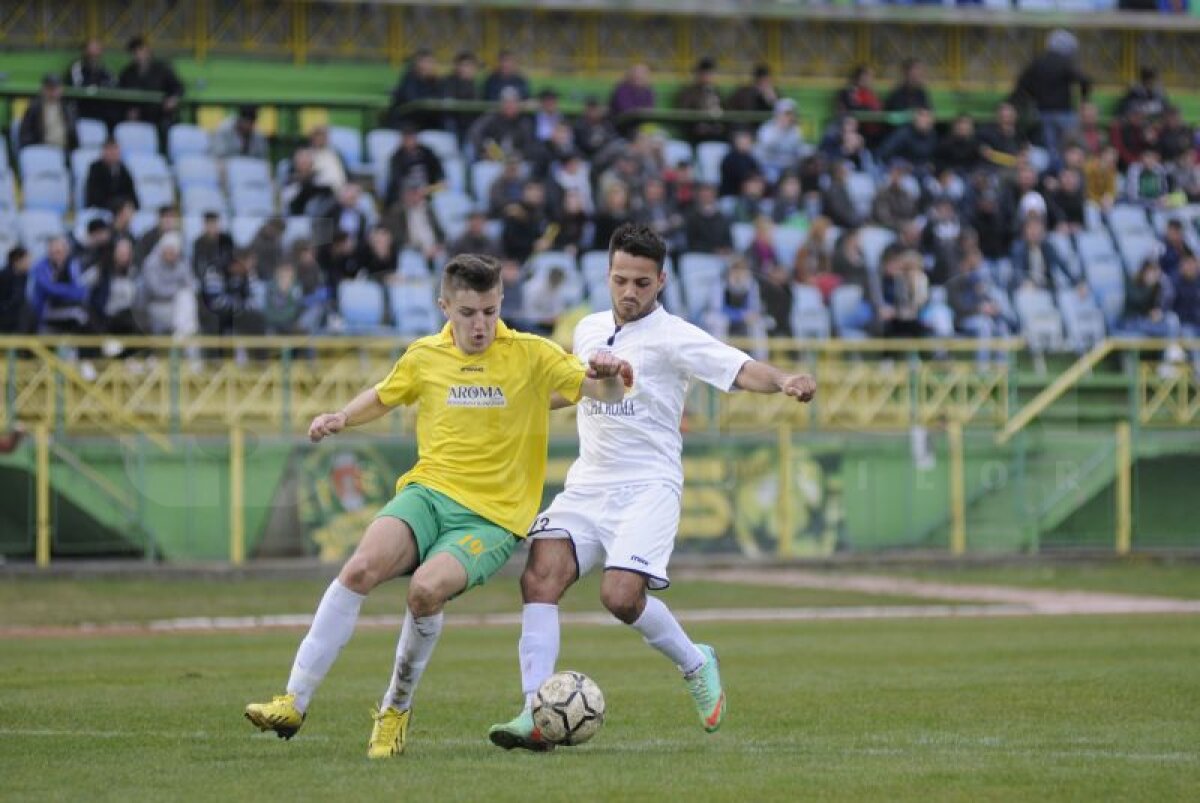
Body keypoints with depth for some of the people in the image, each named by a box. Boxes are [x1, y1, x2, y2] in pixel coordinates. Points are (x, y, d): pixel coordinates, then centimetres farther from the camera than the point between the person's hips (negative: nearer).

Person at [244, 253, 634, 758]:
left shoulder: (531, 355, -1)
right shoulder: (424, 357, 9)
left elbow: (605, 394, -5)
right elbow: (382, 397, 28)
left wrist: (608, 376, -28)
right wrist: (341, 418, 9)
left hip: (493, 518, -3)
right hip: (430, 491, 3)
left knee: (427, 588, -31)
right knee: (361, 569, -26)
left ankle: (397, 708, -6)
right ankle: (294, 702, -22)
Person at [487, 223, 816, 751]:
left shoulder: (673, 337, -6)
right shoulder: (589, 330, 14)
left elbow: (741, 370, -20)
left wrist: (783, 382, -37)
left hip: (647, 486, -6)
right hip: (586, 485, 6)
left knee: (621, 595, -22)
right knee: (539, 578, -15)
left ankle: (695, 663, 8)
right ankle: (535, 715, -18)